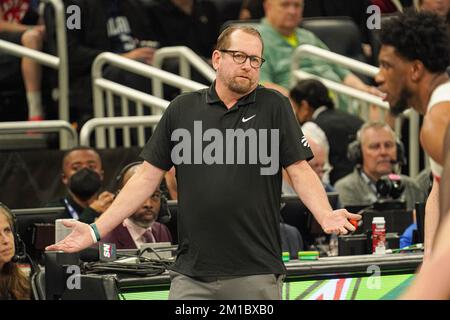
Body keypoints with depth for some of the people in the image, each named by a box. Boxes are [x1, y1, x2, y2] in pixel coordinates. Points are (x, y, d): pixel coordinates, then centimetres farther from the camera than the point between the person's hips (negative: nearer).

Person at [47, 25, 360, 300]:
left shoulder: (275, 106, 2)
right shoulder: (182, 110, 8)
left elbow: (300, 170, -3)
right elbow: (148, 177, 10)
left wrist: (325, 215, -22)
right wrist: (97, 230, 3)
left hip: (257, 273, -2)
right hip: (192, 275, 2)